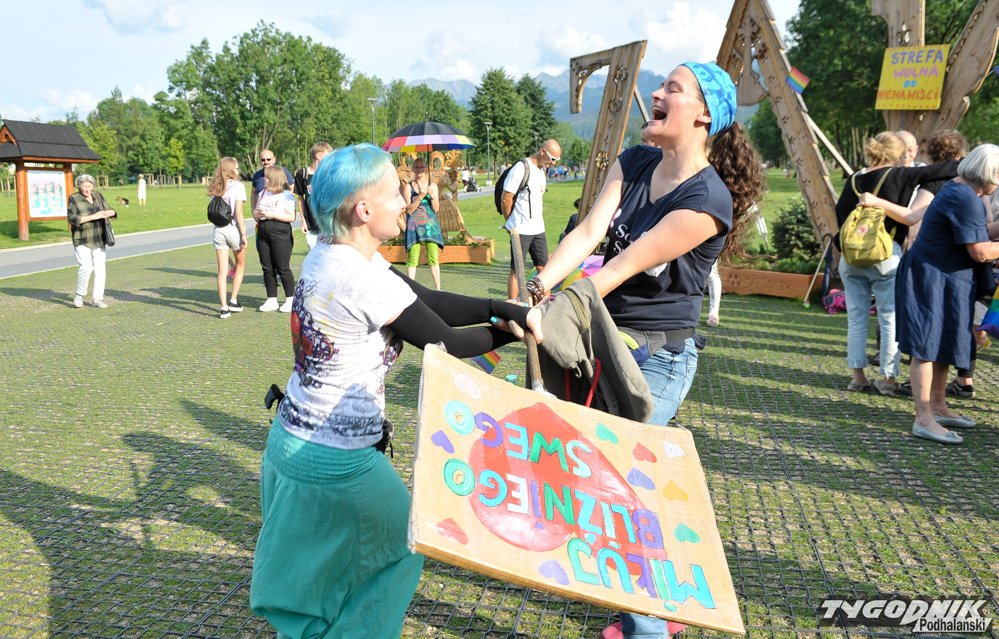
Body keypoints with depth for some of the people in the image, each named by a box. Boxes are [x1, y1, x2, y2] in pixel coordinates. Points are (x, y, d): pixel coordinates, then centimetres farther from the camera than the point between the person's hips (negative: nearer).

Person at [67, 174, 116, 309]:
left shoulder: (97, 196, 6)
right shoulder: (74, 199, -6)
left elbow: (110, 211, 9)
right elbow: (72, 218, -17)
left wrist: (109, 213, -16)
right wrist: (93, 217, -24)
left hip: (99, 239, 4)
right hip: (82, 240, -4)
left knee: (100, 268, -1)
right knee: (86, 267, -15)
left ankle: (98, 299, 5)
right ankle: (79, 295, 6)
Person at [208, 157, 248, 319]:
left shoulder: (216, 187, 9)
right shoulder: (238, 186, -7)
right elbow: (238, 212, -13)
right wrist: (243, 234, -12)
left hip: (218, 231, 4)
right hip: (233, 228, -4)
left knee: (222, 270, 4)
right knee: (240, 265, 17)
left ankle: (223, 307, 1)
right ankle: (233, 301, 14)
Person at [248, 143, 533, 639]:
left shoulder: (325, 256, 0)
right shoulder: (364, 281, -28)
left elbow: (424, 299, 0)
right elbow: (445, 343, -17)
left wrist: (497, 308, -7)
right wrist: (510, 330, -1)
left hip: (291, 439, 8)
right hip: (333, 461, -8)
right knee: (401, 546, 17)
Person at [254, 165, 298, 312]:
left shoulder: (286, 195, -6)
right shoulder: (263, 193, 15)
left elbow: (291, 217, -12)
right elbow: (255, 211, 21)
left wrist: (272, 214, -17)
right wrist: (257, 214, -2)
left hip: (280, 233, -7)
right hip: (263, 233, 7)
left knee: (283, 268, -4)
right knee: (267, 268, 7)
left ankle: (290, 300, 7)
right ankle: (272, 300, 15)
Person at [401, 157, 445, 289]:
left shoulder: (433, 185, 9)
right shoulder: (408, 186, 1)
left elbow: (436, 208, 5)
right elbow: (409, 210, -6)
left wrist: (432, 195, -12)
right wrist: (421, 196, -17)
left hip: (430, 224, 2)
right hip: (414, 225, -2)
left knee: (434, 258, -2)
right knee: (412, 259, -6)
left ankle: (438, 288, 4)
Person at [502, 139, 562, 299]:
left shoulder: (542, 170, 13)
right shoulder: (521, 168, -13)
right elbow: (505, 200, -12)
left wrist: (540, 221, 15)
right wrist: (511, 224, 0)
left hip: (538, 230, 8)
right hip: (520, 231, -8)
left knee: (543, 268, 8)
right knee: (516, 271, -1)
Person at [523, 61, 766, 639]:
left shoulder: (708, 199, -20)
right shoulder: (633, 163, 2)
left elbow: (624, 267, -25)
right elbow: (589, 231, -11)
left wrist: (553, 315, -28)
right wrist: (540, 288, -27)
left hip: (659, 356, -7)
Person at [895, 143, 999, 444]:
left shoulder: (962, 191, 12)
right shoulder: (965, 199, -20)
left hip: (946, 282, 11)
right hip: (932, 281, -11)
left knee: (943, 345, 17)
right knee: (927, 348, -8)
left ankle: (938, 407, 28)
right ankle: (923, 420, -5)